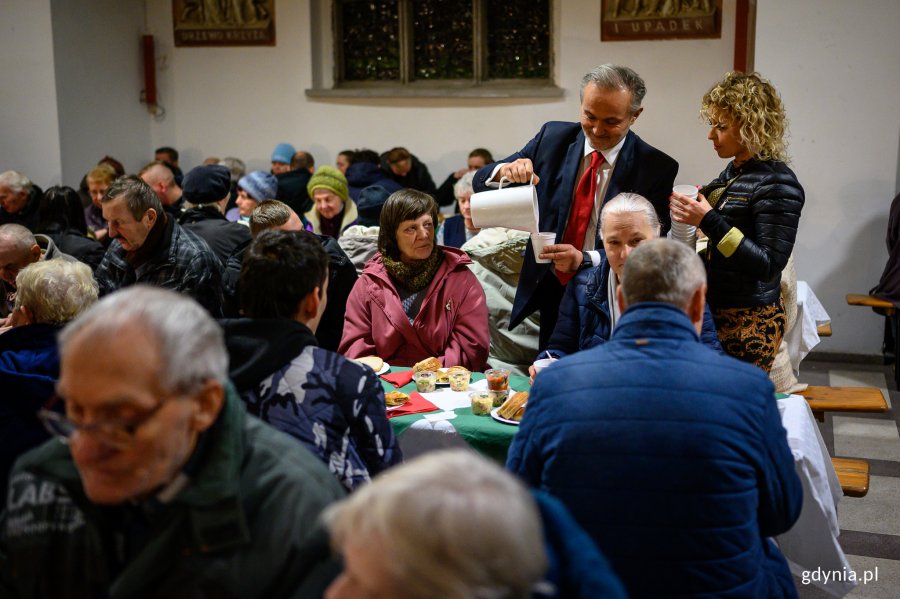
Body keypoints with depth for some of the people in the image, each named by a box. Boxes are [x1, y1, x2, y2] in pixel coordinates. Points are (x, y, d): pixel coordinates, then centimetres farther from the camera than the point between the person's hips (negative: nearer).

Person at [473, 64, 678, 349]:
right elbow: (481, 182, 0)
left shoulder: (657, 168, -10)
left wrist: (585, 260, -28)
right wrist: (505, 171, -24)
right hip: (548, 292, 3)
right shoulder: (553, 137, -2)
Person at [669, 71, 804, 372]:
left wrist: (709, 220, -23)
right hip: (716, 312, 7)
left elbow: (769, 265, -20)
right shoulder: (733, 172, 8)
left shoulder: (777, 183, -15)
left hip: (750, 323, -7)